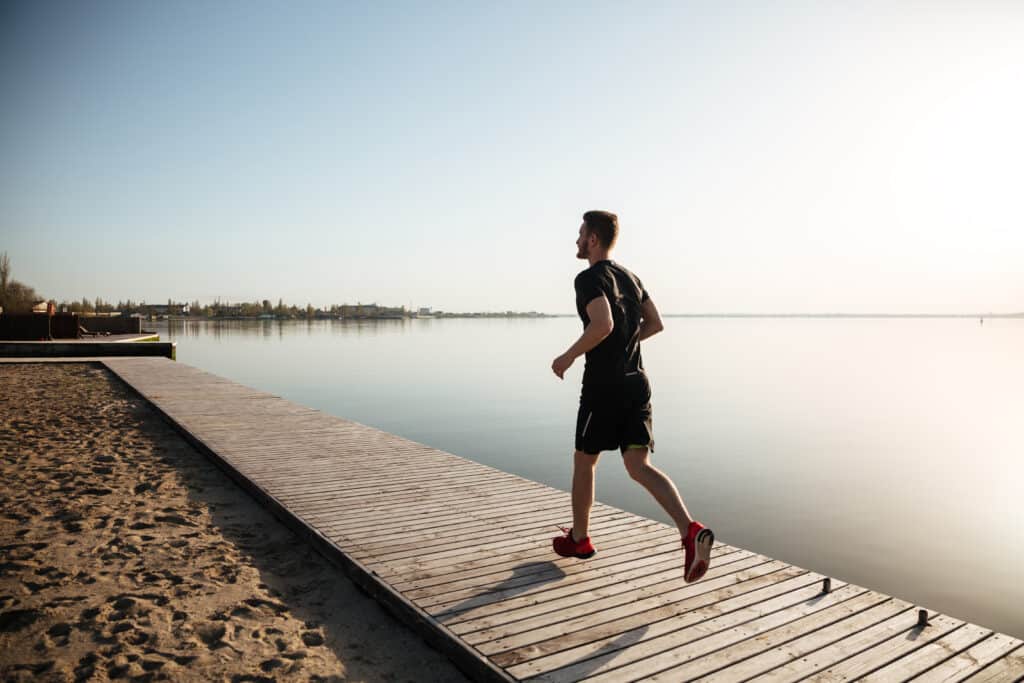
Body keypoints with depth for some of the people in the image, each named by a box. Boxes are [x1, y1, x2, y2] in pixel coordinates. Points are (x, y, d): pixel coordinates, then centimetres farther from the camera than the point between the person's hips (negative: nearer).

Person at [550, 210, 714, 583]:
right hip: (636, 383, 7)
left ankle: (579, 538, 27)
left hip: (603, 386, -7)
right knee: (639, 465, 1)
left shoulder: (589, 278, -11)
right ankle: (691, 531, -17)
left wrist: (568, 357, -14)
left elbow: (602, 325, -26)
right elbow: (655, 324, 18)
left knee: (583, 461, 11)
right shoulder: (630, 276, 15)